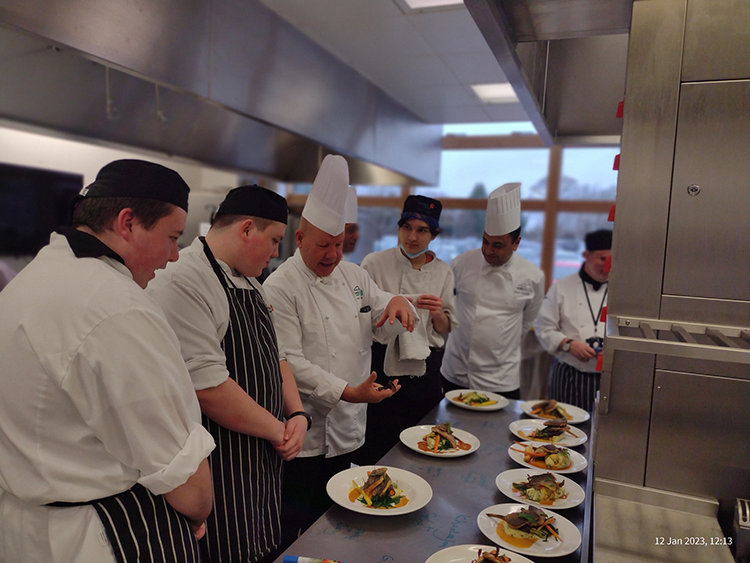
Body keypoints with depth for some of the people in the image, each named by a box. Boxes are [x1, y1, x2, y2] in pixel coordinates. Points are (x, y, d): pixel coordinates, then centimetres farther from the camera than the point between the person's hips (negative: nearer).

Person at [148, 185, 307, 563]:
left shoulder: (248, 283, 10)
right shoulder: (183, 283, -21)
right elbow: (207, 386, -26)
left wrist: (297, 414, 0)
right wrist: (277, 430, -15)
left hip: (262, 460, 9)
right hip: (219, 472, -9)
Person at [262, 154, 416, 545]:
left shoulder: (354, 275, 6)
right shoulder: (279, 287, -15)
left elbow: (382, 327, 10)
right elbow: (289, 362, -20)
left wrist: (397, 302, -13)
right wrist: (348, 392, -27)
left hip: (348, 426, 7)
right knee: (294, 526, 7)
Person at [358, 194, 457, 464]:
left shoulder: (442, 272, 6)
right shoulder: (375, 263, -3)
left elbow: (446, 328, 10)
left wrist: (437, 313, -11)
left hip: (426, 369, 3)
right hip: (384, 365, -3)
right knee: (377, 452, -1)